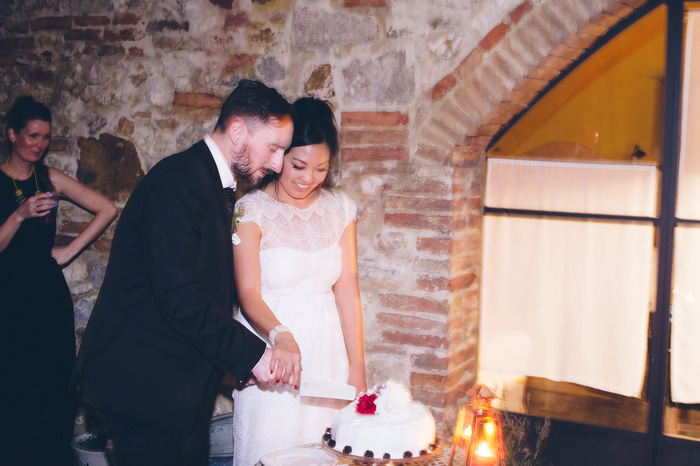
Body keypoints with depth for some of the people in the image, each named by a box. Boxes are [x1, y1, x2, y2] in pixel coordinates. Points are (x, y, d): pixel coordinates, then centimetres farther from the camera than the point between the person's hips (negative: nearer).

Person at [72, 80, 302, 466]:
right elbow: (177, 296, -25)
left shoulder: (209, 186, 16)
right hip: (145, 382, -10)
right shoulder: (180, 180, -17)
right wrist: (252, 354, -17)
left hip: (178, 388, 10)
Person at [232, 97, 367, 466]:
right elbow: (249, 293, -16)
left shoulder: (338, 208, 5)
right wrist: (280, 334, -35)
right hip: (270, 352, -4)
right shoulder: (252, 209, -7)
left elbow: (347, 289, 5)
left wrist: (357, 367, 2)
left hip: (327, 355, 4)